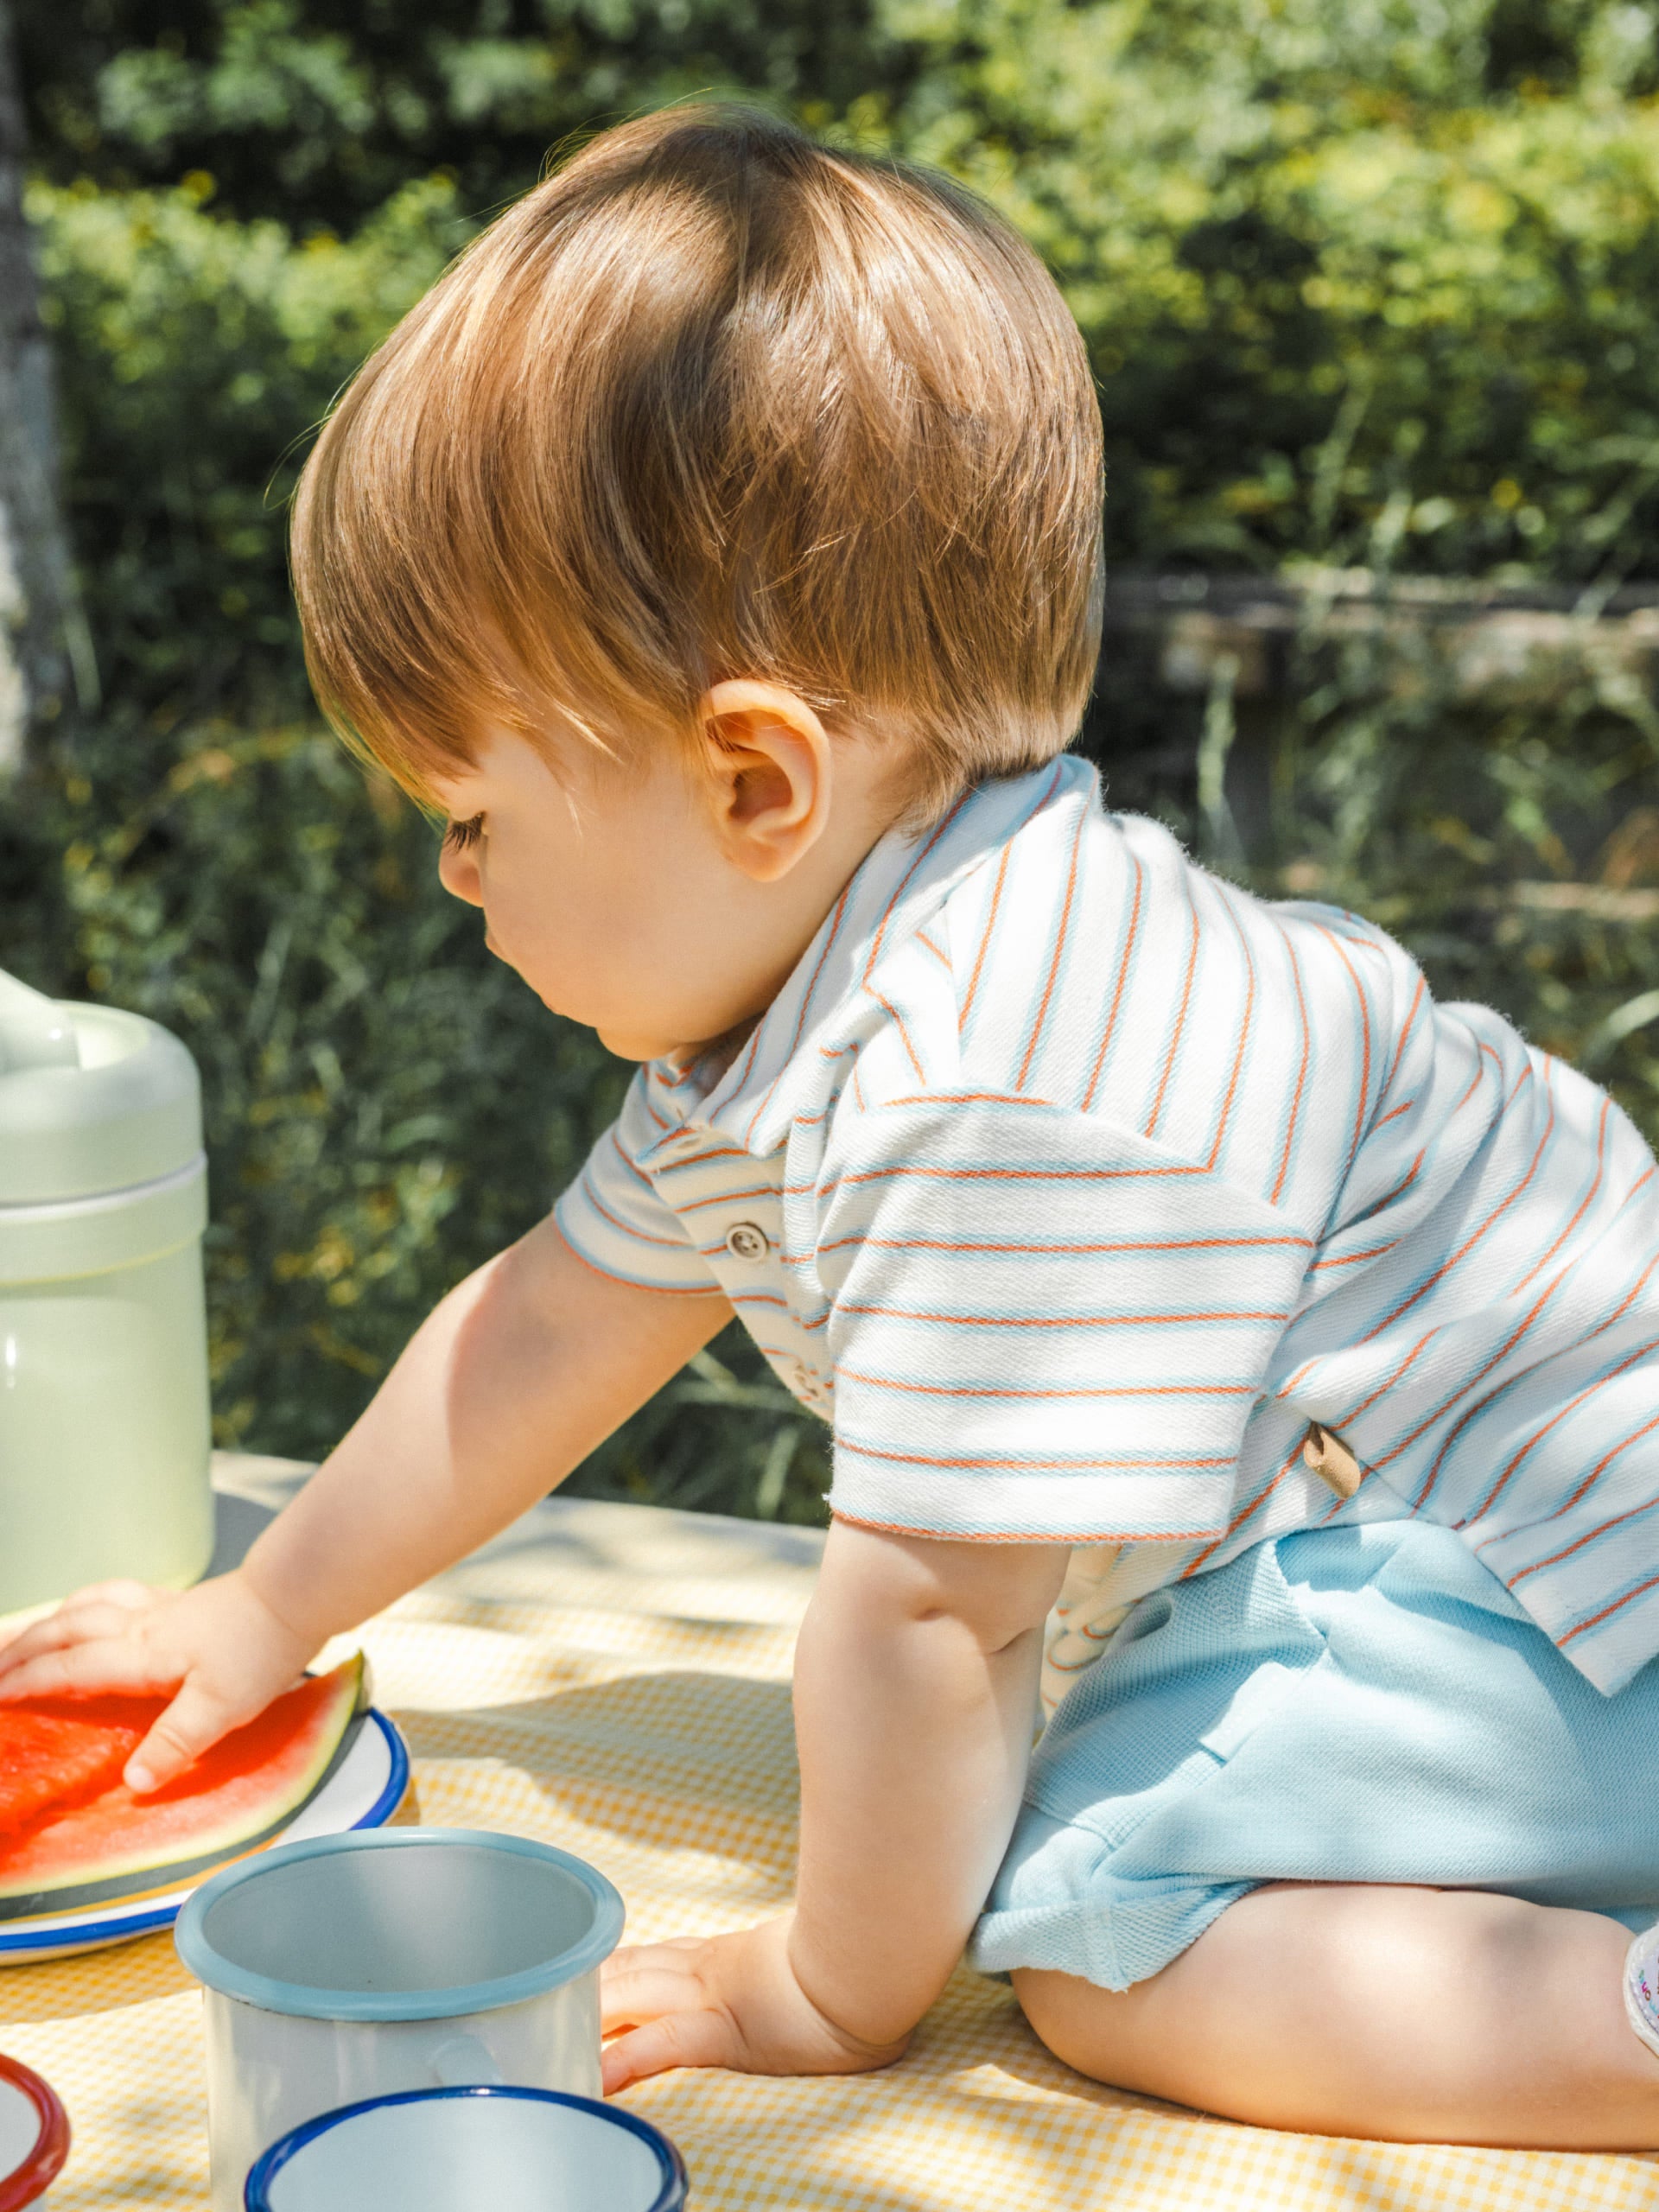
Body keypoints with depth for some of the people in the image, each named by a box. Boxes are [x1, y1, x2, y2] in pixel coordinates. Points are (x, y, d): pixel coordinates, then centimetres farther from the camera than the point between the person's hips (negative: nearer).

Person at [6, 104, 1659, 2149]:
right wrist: (263, 1615, 24)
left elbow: (925, 1605, -25)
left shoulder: (1006, 1097, -32)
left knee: (1110, 1954, -20)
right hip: (1347, 1520, 10)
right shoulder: (792, 1004, 3)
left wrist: (832, 1994, -9)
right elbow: (554, 1319, 15)